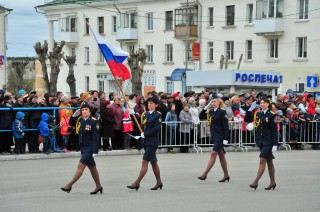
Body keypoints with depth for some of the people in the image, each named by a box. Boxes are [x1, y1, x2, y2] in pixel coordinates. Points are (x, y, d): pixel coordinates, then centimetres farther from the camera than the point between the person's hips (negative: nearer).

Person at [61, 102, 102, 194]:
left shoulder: (94, 121, -14)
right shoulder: (80, 120, 5)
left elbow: (96, 137, -16)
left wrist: (95, 151, -20)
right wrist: (74, 115, 0)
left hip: (90, 148, -8)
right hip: (83, 147, 8)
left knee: (81, 165, -8)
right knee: (92, 167, 16)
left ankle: (69, 185, -5)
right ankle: (98, 186, 28)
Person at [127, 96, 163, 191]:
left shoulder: (158, 115, -9)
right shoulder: (145, 114, 12)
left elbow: (156, 129, -17)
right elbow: (143, 125, 15)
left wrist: (145, 134, -16)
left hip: (152, 142, -8)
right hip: (146, 141, 8)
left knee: (144, 162, -9)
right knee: (153, 162, 14)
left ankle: (137, 183, -8)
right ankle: (159, 182, 24)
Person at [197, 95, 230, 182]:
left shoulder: (222, 112, -11)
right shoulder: (210, 111, 8)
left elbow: (226, 126, -12)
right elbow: (200, 116, 4)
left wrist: (225, 139, -16)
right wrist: (206, 107, -4)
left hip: (220, 136, -7)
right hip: (214, 135, 8)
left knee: (213, 154, -10)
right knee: (221, 155, 13)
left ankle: (205, 174, -12)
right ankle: (226, 175, 21)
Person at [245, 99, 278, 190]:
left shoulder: (272, 115, -9)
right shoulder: (258, 114, 8)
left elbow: (274, 130, -11)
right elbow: (247, 119, 8)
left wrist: (275, 144, -16)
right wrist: (250, 109, -4)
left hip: (268, 141, -6)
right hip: (261, 141, 6)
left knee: (262, 160, -10)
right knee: (269, 161, 13)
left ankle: (255, 182, -11)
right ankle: (272, 182, 20)